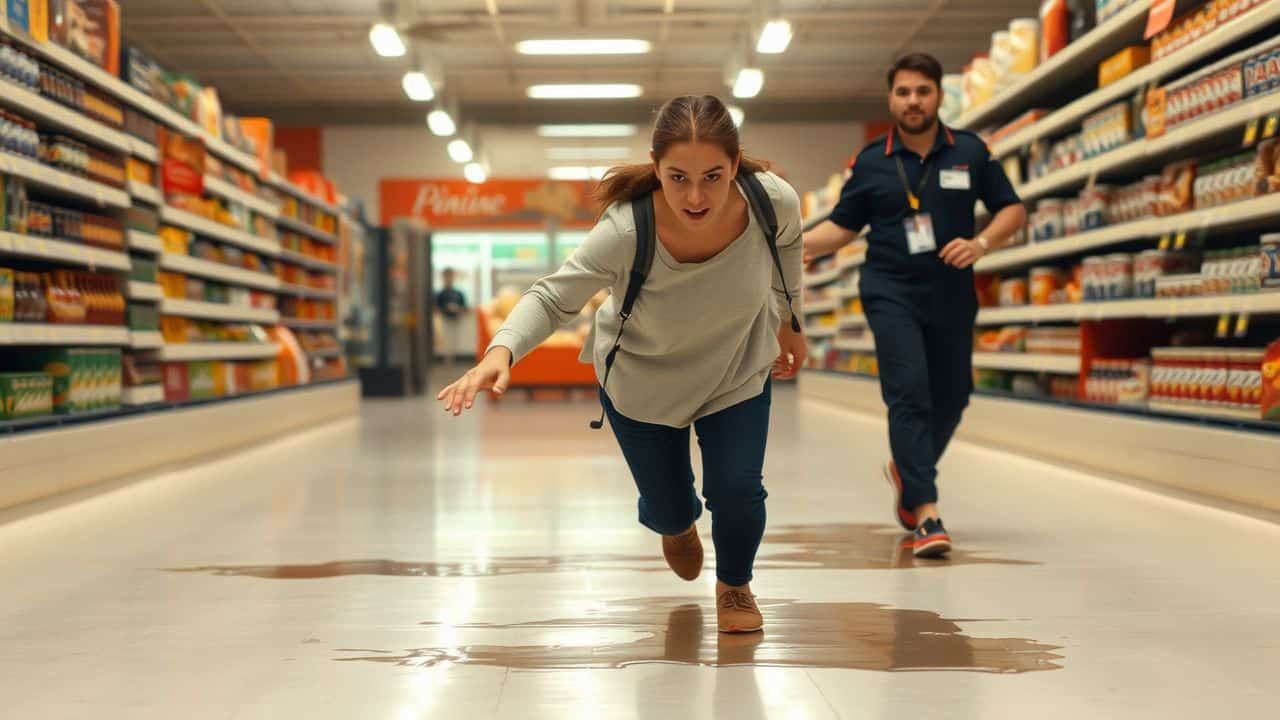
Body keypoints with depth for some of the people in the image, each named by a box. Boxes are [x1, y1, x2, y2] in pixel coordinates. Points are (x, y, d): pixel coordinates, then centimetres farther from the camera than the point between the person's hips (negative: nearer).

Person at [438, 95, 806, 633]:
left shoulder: (774, 202, -31)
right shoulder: (624, 232, -40)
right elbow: (552, 298, -30)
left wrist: (788, 323, 8)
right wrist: (501, 352, -49)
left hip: (738, 369, 1)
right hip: (640, 378, -1)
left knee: (736, 490, -9)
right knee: (667, 508, 9)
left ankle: (734, 584, 28)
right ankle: (678, 524, 53)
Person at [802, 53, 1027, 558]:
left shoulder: (971, 152, 1)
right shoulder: (870, 162, 1)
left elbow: (1012, 209, 6)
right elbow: (842, 227, 7)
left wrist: (981, 243, -13)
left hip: (952, 296, 3)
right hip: (891, 294, -2)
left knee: (951, 397, 11)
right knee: (909, 393, -15)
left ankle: (907, 472, 40)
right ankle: (926, 514, -16)